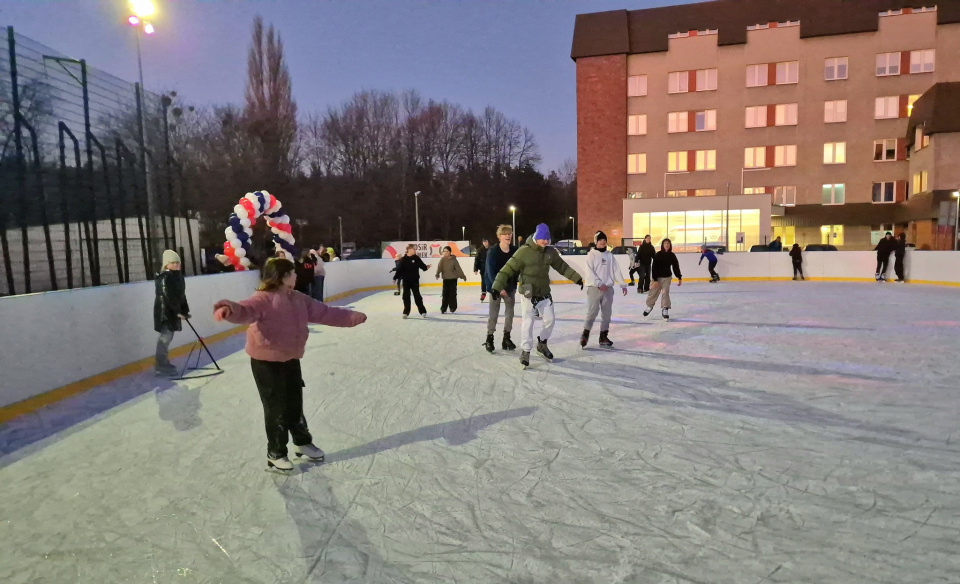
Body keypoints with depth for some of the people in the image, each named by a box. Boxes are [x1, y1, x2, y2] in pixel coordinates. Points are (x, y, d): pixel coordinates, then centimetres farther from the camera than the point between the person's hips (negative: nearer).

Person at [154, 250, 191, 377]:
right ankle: (161, 366, -4)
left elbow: (181, 295, 13)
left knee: (168, 337, 15)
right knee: (166, 337, -9)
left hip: (173, 311, 9)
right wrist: (178, 311, -22)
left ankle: (164, 363, 25)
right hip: (165, 311, -9)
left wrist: (184, 310, 8)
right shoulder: (164, 278, -16)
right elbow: (168, 297, -21)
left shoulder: (177, 276, 12)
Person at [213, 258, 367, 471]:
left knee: (295, 404, 19)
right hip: (266, 361, -7)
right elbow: (246, 311, -37)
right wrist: (229, 310, -61)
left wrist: (353, 317, 13)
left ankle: (303, 443, 39)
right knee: (276, 407, 4)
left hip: (290, 359, 7)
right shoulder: (264, 299, -18)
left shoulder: (298, 299, 5)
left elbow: (325, 313, 11)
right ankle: (275, 453, 23)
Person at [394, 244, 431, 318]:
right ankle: (406, 312, 18)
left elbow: (422, 266, 0)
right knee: (406, 296, 7)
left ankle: (423, 311, 11)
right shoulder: (403, 259, -6)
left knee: (417, 296, 3)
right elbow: (399, 269, -5)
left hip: (415, 280, 0)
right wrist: (395, 277, -12)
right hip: (406, 281, 0)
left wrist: (426, 267, -20)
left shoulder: (416, 258, -1)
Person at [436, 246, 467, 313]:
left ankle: (452, 307, 14)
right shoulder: (442, 259, -2)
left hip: (453, 279, -2)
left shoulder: (454, 260, -9)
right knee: (445, 294, 2)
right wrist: (437, 274, -27)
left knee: (452, 293, 2)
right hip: (445, 279, 2)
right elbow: (439, 267, -10)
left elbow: (458, 269, -4)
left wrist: (463, 276, 2)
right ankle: (443, 308, 7)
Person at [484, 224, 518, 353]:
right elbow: (490, 271, -20)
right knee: (493, 313, 1)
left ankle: (506, 338, 20)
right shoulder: (493, 251, -17)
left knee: (510, 312, 9)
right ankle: (489, 338, 12)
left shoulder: (515, 251, -6)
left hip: (510, 286, 4)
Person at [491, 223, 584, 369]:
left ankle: (542, 344, 34)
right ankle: (525, 351, 12)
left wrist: (577, 278, 14)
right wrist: (497, 286, -25)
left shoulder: (550, 252, -1)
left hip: (545, 294, 5)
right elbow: (508, 269, -18)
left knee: (549, 320, 10)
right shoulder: (524, 252, -18)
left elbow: (562, 266, 12)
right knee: (528, 323, -3)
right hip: (528, 295, -5)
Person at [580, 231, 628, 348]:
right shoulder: (591, 255, -2)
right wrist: (599, 283, -19)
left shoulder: (610, 255, 12)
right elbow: (590, 272, -11)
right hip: (594, 288, -5)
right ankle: (585, 334, 6)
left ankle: (603, 336, 15)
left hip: (608, 288, 5)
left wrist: (623, 285, 2)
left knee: (607, 313, 6)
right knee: (592, 312, -9)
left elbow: (616, 270, 10)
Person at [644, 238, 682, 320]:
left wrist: (679, 278, 2)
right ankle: (649, 306, 31)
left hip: (667, 277, 1)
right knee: (653, 292, 7)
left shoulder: (672, 255, -5)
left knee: (665, 293, -5)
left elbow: (676, 267, 1)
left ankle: (665, 311, -2)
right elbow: (654, 267, -14)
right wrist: (655, 280, -18)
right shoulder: (658, 254, -13)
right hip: (658, 277, -1)